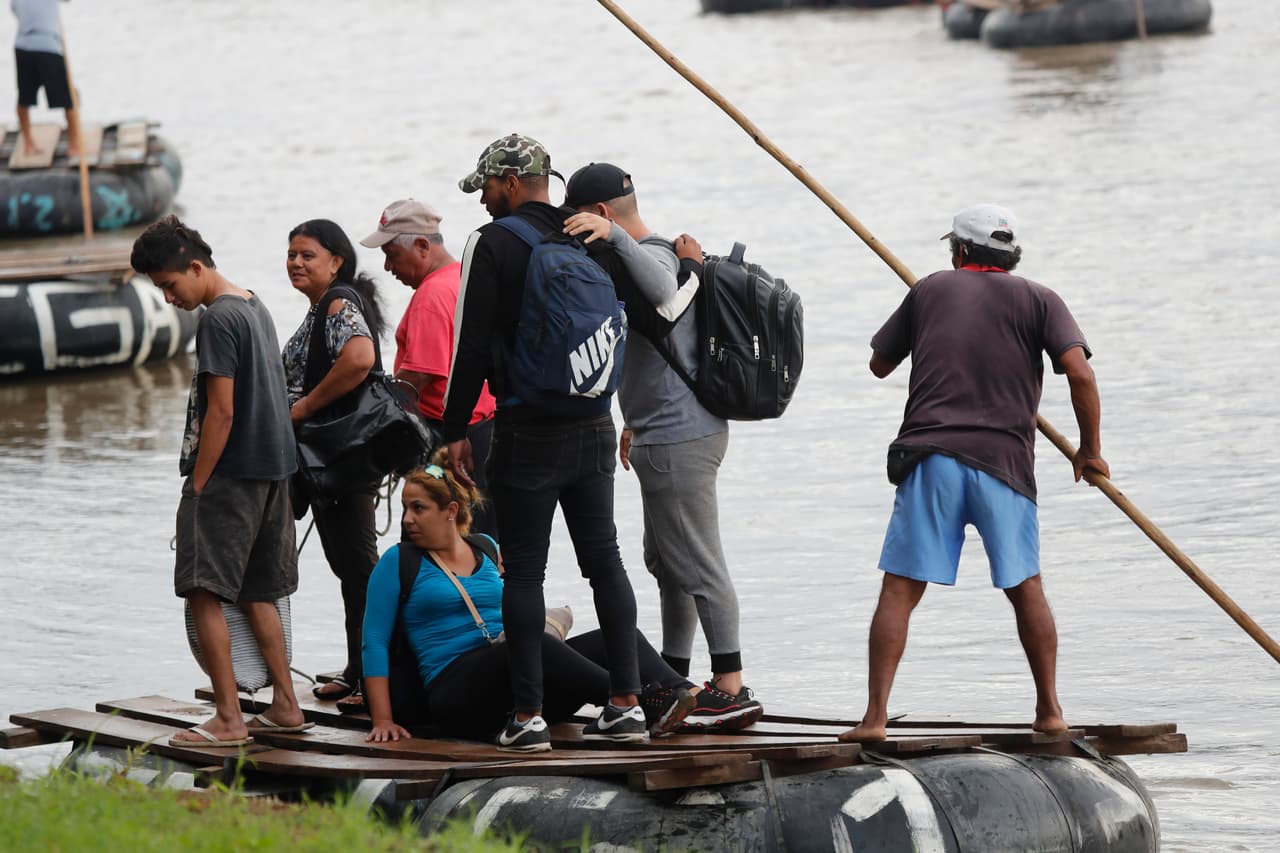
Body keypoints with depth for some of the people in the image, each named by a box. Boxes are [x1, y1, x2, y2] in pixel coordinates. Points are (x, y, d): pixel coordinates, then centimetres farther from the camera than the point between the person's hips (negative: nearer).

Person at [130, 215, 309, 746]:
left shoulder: (218, 320, -15)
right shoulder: (255, 308, 14)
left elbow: (221, 411, -19)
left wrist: (197, 484, -14)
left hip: (230, 475, -10)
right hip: (272, 470, 10)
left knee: (204, 593, -8)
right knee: (256, 593, 17)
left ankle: (228, 718, -11)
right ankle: (285, 705, 20)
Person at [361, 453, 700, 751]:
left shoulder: (486, 551, 20)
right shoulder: (398, 562, 6)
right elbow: (375, 641, 1)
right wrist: (383, 720, -7)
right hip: (454, 690, -6)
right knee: (532, 644, -36)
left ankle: (677, 692, -44)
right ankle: (639, 703, -48)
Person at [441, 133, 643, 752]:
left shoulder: (492, 245, -8)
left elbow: (472, 345, -10)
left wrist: (456, 431, -5)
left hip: (527, 435, -5)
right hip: (593, 427, 5)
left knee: (523, 572, -1)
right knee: (605, 561, 9)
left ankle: (527, 713, -3)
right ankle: (626, 701, 9)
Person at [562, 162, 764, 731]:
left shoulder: (655, 256, -14)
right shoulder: (668, 254, 19)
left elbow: (661, 288, -42)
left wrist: (614, 235, -42)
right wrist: (639, 423, 32)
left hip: (678, 442, -11)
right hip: (675, 433, 11)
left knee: (697, 566, -9)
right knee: (666, 562, 19)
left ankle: (731, 689, -9)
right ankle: (673, 679, 28)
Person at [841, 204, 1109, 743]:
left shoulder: (931, 290, 13)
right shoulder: (1038, 301, 8)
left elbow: (880, 365, 24)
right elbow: (1079, 374, -6)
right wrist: (1090, 448, 6)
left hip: (931, 459, 0)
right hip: (1004, 464, 0)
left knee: (900, 591, -1)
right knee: (1025, 589, 16)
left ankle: (875, 716, -10)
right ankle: (1049, 710, 17)